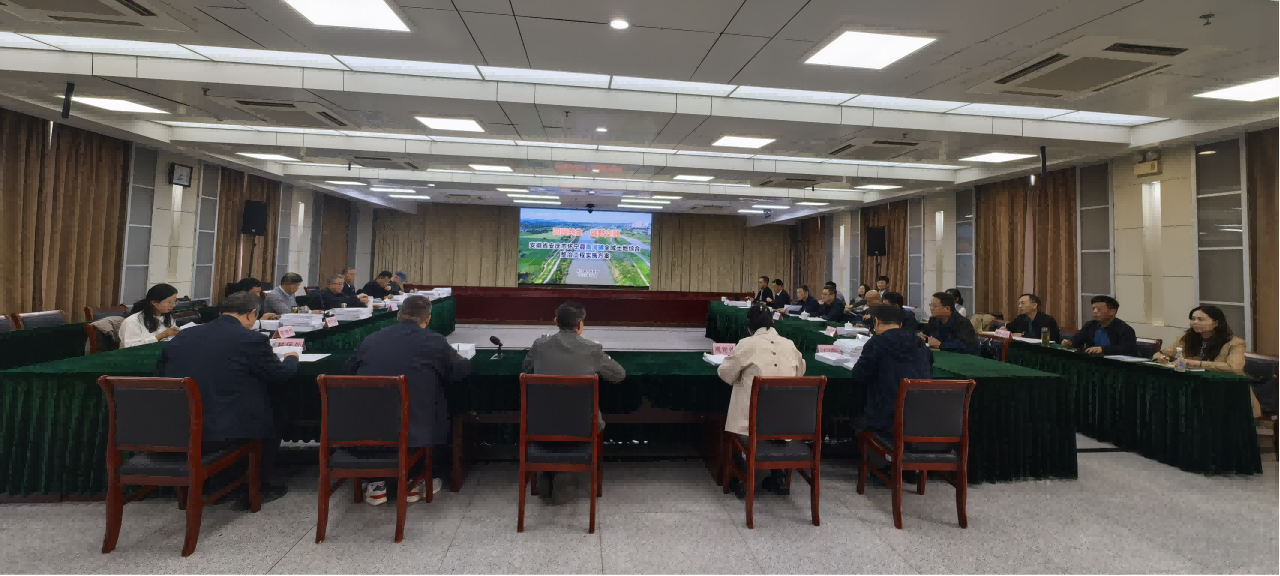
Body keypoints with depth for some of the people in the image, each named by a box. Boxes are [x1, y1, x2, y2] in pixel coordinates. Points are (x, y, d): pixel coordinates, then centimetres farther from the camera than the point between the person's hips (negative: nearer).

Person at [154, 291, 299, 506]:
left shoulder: (182, 335, 6)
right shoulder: (250, 339, -9)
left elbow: (160, 373, 20)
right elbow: (281, 374, 1)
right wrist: (291, 358, 23)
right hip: (217, 434, -6)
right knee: (269, 420, 22)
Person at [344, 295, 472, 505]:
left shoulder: (371, 339, 5)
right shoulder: (434, 341, -4)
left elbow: (347, 368, 23)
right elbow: (463, 369, 9)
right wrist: (456, 356, 31)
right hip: (413, 436, -3)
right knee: (440, 411, 26)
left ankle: (376, 482, 31)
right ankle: (423, 479, 29)